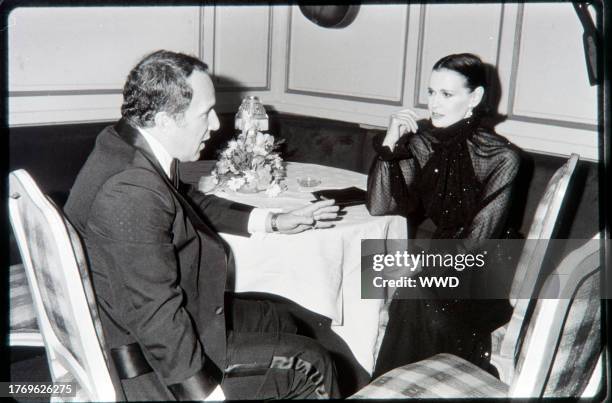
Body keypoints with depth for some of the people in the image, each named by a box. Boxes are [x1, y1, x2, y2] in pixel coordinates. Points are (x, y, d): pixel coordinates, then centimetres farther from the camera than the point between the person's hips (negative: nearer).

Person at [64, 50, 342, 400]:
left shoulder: (124, 144, -2)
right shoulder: (133, 193, -32)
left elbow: (191, 201, 15)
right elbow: (156, 318, -30)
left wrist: (272, 221, 12)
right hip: (155, 362, -10)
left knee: (274, 320, 23)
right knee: (311, 364, 0)